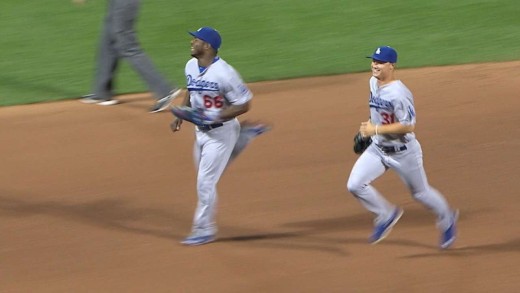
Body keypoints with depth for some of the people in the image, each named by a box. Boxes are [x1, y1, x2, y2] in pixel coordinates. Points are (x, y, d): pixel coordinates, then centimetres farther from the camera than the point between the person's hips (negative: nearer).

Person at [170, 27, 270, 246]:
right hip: (200, 130, 8)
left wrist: (215, 116, -27)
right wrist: (180, 116, 5)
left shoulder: (223, 73, -24)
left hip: (220, 132, -8)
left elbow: (243, 104, -19)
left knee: (205, 181, -8)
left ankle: (204, 230, 7)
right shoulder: (191, 66, -2)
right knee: (206, 176, 22)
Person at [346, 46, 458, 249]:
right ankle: (386, 215, 11)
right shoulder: (374, 83, -1)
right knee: (355, 185, -10)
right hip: (378, 148, 7)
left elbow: (409, 126, -30)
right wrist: (367, 128, 12)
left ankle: (447, 219, 40)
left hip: (403, 152, -7)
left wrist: (375, 129, -30)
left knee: (420, 193, 12)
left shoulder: (398, 93, -27)